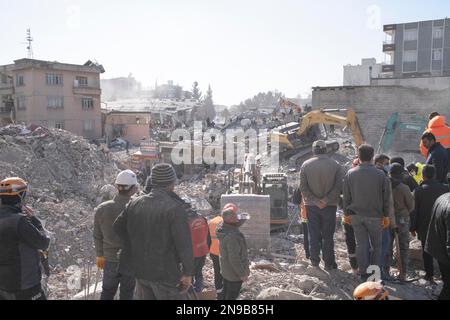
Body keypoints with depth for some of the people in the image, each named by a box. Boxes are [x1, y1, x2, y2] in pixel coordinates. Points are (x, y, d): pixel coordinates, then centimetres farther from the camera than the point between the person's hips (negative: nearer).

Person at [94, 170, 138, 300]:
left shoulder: (101, 209, -8)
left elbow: (97, 236, 3)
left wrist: (100, 255, 17)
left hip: (110, 259, 3)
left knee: (107, 292, 21)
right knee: (127, 294, 13)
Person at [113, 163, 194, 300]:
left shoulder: (134, 204, 1)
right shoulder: (175, 207, -20)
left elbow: (118, 226, 13)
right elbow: (184, 243, -22)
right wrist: (187, 273, -14)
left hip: (140, 270, 6)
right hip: (166, 274, -6)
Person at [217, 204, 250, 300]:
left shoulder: (224, 230, -6)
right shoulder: (232, 236, -34)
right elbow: (235, 259, -29)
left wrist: (243, 219, 2)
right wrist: (242, 274, -18)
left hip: (226, 271, 9)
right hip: (234, 274, -9)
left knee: (226, 294, 24)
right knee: (232, 296, 9)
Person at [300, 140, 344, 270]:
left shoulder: (306, 165, -3)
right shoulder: (335, 165, -4)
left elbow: (303, 187, -7)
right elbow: (339, 186, -11)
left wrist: (315, 201, -8)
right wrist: (326, 200, -11)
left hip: (311, 206, 0)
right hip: (330, 206, 0)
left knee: (314, 233, 11)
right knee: (328, 235, 9)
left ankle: (315, 260, 11)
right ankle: (329, 263, 14)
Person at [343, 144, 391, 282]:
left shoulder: (350, 174, -2)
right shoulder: (380, 175, -7)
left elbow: (346, 196, 2)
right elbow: (386, 197, -2)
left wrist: (346, 214, 10)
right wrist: (386, 216, 6)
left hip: (356, 215, 2)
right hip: (374, 216, -2)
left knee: (361, 245, 8)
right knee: (377, 245, 12)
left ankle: (364, 274, 12)